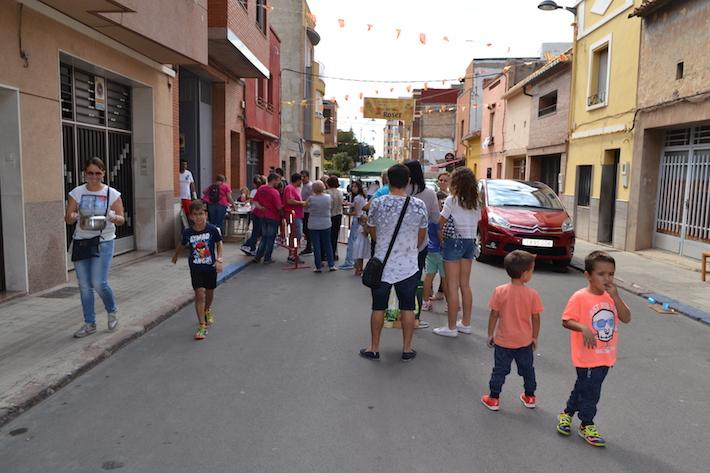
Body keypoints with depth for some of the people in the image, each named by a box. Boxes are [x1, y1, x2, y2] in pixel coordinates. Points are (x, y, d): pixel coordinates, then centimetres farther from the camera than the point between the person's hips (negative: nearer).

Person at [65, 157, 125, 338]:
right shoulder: (76, 193, 2)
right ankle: (89, 323, 20)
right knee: (84, 285, 6)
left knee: (99, 283, -11)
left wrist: (115, 218, -24)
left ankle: (112, 310, 20)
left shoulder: (112, 194, -2)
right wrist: (72, 217, -22)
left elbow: (121, 219, -2)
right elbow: (68, 218, 1)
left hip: (104, 242, -3)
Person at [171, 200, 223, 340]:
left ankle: (207, 311, 50)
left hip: (210, 267, 1)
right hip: (195, 268, -1)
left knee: (209, 293, 17)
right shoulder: (187, 232, -9)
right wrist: (175, 256, 27)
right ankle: (202, 326, -4)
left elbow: (219, 244, 1)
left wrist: (219, 260, -10)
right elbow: (182, 245, 11)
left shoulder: (212, 229, -13)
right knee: (199, 294, -9)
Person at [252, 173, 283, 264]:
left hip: (263, 216, 6)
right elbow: (279, 207, -20)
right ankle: (267, 259, 11)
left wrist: (260, 207, 5)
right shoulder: (274, 192, -20)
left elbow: (255, 200, 9)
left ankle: (257, 256, 16)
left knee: (264, 237, 18)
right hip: (273, 218, -6)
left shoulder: (261, 188, 1)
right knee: (270, 238, 6)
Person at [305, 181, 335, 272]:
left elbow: (306, 205, 2)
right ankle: (331, 265, 13)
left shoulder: (311, 198, -15)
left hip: (314, 225, -2)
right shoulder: (328, 197, -7)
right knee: (327, 245, 12)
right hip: (326, 224, 2)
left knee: (316, 246, 4)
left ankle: (318, 266, 7)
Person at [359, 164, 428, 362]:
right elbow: (422, 235, 5)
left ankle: (374, 348, 21)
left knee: (378, 307, 11)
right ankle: (407, 349, 20)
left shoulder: (377, 203, -10)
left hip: (382, 264, 0)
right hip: (408, 265, 0)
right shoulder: (419, 205, -9)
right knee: (407, 308, 11)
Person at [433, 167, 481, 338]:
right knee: (465, 285, 14)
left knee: (452, 286, -2)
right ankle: (466, 323, 22)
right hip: (470, 242, 7)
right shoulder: (475, 202, 8)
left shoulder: (451, 200, -11)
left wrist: (440, 234, 6)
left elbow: (440, 223, -10)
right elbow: (476, 223, 7)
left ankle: (451, 327, 3)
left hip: (454, 242, -6)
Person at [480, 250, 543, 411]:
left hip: (503, 341, -1)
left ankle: (493, 398, 19)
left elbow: (494, 315, -9)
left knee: (499, 370, 12)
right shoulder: (532, 294, -14)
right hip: (525, 342, 1)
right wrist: (535, 337, 9)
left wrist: (490, 334, 4)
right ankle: (529, 397, 35)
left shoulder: (500, 291, -15)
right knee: (527, 369, 20)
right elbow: (536, 318, -7)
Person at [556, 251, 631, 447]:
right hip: (587, 357, -6)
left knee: (584, 388, 20)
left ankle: (567, 413, 40)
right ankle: (587, 425, 25)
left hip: (605, 356, 6)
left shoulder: (612, 296, 1)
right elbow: (566, 321, -15)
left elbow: (626, 318, -7)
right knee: (590, 391, 4)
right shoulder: (580, 297, -17)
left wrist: (616, 297, -17)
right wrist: (583, 328, -32)